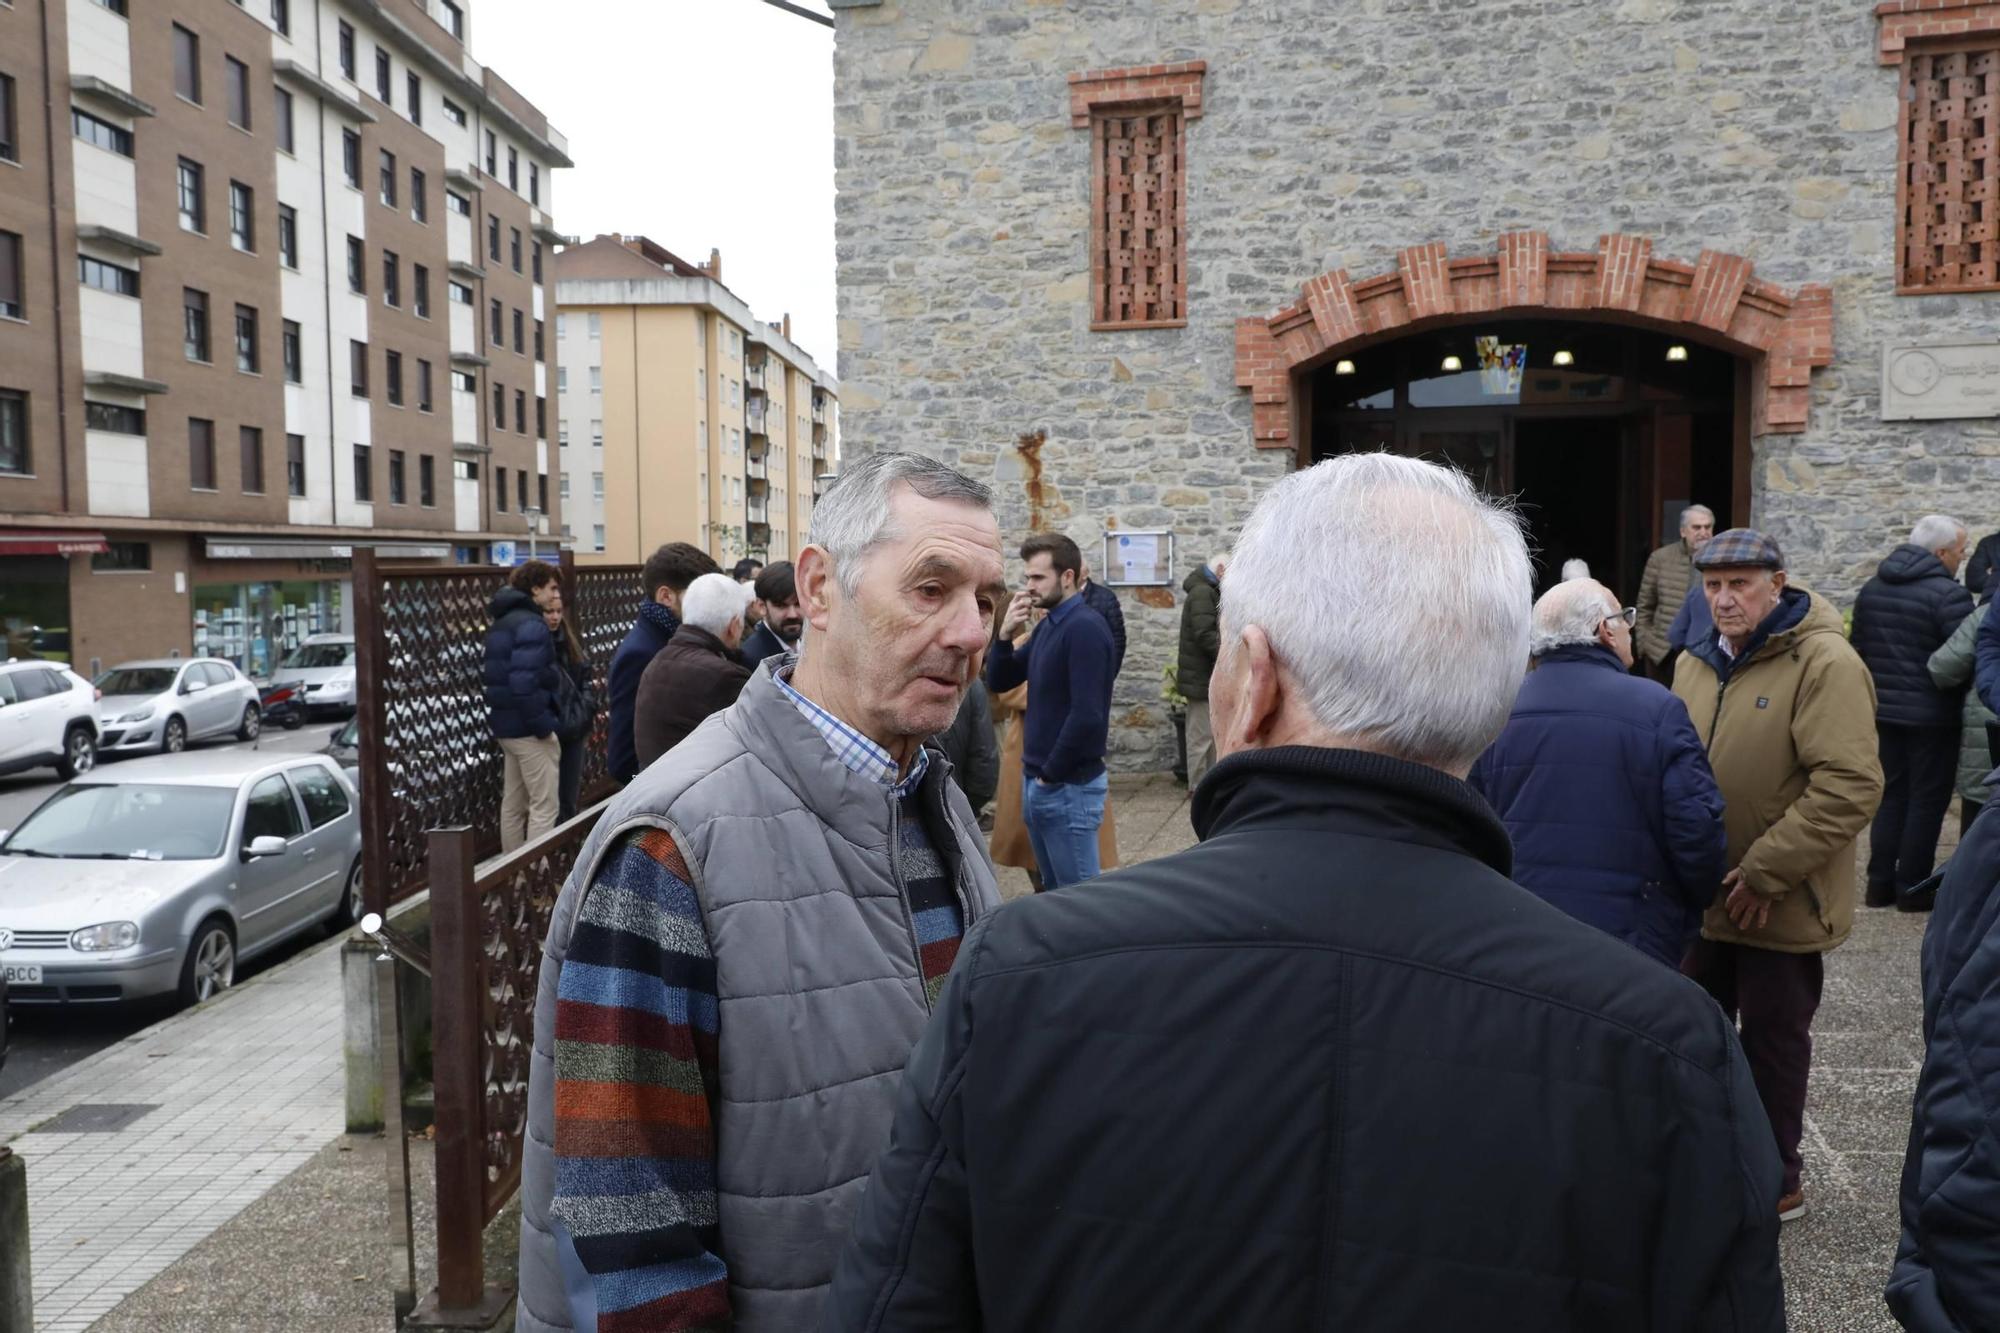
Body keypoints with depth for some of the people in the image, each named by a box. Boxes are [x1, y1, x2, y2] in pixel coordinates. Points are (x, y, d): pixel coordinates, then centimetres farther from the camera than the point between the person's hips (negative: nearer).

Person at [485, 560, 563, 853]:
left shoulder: (503, 621, 15)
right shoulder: (531, 624, -17)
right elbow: (524, 683, -26)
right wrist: (544, 725, -18)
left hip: (507, 724, 10)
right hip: (528, 728, -10)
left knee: (513, 804, 16)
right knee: (545, 806, -4)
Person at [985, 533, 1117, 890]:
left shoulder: (1085, 627, -17)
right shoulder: (1047, 625, 10)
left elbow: (1087, 716, -24)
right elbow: (998, 683, 13)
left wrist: (1051, 774, -14)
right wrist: (1005, 635, -4)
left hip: (1069, 786, -9)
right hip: (1036, 781, 9)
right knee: (1054, 891, 17)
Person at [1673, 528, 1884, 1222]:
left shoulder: (1825, 663, -16)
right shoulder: (1696, 662, 6)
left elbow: (1852, 787, -23)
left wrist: (1764, 872, -23)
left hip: (1782, 903, -6)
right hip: (1704, 895, 7)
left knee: (1773, 1039, 8)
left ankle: (1775, 1180, 27)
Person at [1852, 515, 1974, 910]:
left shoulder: (1871, 588, 8)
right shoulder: (1948, 594, -17)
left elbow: (1858, 650, 15)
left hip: (1886, 711, 7)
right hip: (1934, 716, -7)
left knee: (1892, 794, 15)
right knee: (1927, 801, 4)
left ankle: (1880, 882, 17)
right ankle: (1912, 887, 9)